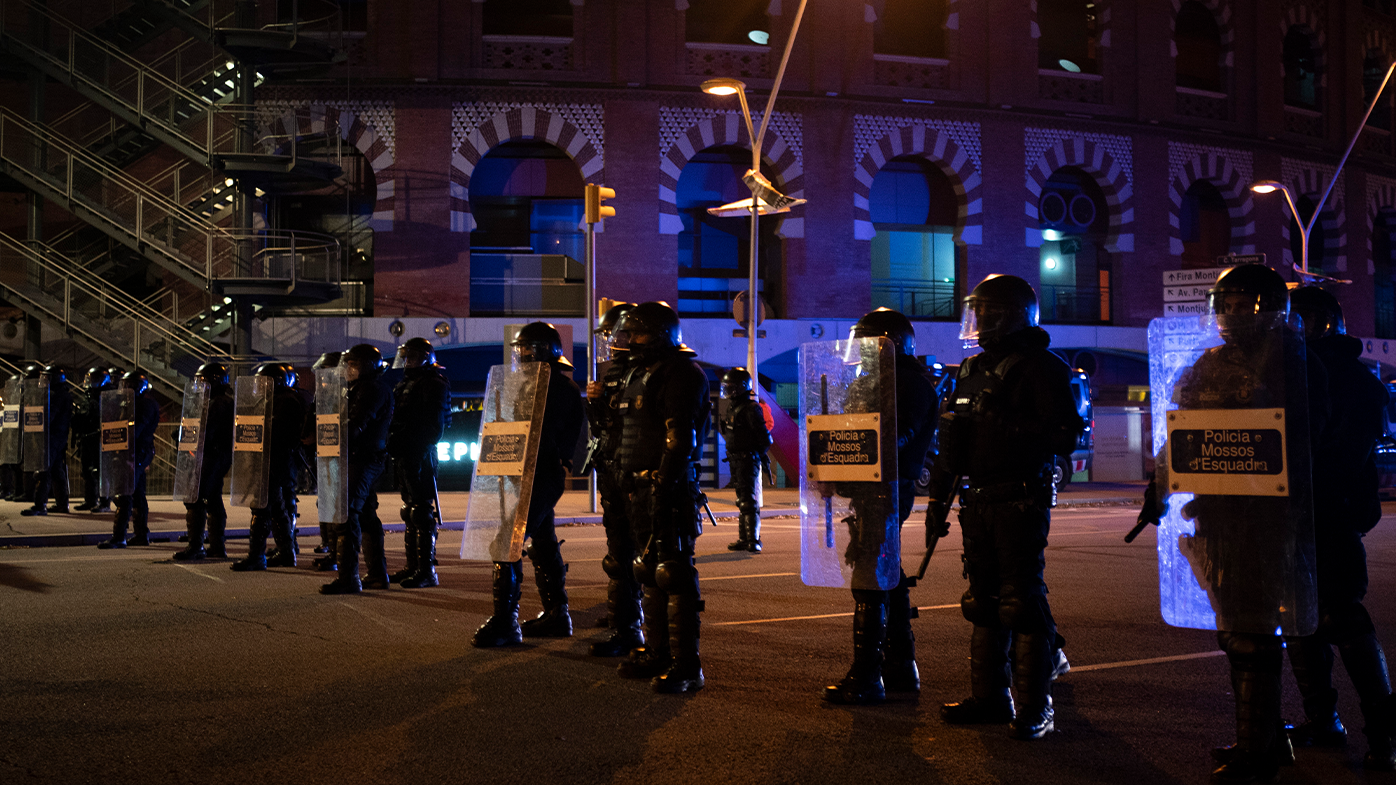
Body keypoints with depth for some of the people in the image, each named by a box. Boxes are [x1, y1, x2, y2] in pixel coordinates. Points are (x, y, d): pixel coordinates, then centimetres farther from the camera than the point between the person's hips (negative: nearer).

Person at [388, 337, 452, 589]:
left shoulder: (433, 384, -10)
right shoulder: (405, 384, 20)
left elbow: (434, 424, -18)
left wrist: (420, 452, -22)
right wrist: (394, 448, 19)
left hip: (420, 456, -10)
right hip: (404, 456, 10)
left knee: (422, 511, -10)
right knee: (410, 510, 14)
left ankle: (427, 570, -9)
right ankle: (413, 566, 21)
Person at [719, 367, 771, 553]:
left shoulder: (751, 409, -15)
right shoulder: (732, 408, 13)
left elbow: (764, 438, -15)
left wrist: (758, 454, -5)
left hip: (748, 460, -9)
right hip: (735, 460, 9)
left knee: (748, 500, -10)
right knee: (742, 500, 14)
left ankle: (754, 540, -8)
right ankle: (744, 539, 21)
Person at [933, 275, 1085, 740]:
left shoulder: (1039, 367, -7)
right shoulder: (971, 369, 16)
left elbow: (1066, 434, -15)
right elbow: (950, 440, 19)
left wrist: (1009, 428, -23)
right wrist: (938, 497, 18)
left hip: (1021, 500, -8)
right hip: (978, 501, 8)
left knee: (1021, 602, -6)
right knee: (984, 601, 12)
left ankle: (1034, 709, 1)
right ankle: (989, 696, 22)